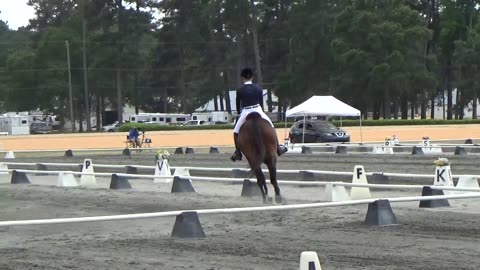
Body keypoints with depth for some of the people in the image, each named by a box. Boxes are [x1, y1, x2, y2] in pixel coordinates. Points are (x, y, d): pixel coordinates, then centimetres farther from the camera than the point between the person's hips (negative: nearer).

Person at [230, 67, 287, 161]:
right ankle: (278, 149, 23)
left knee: (236, 132, 15)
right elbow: (261, 101, 9)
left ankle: (238, 153, 10)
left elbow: (238, 104, 6)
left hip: (245, 113, -2)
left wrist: (239, 113, 24)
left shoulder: (240, 90, -3)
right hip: (258, 111, 2)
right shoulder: (258, 88, 2)